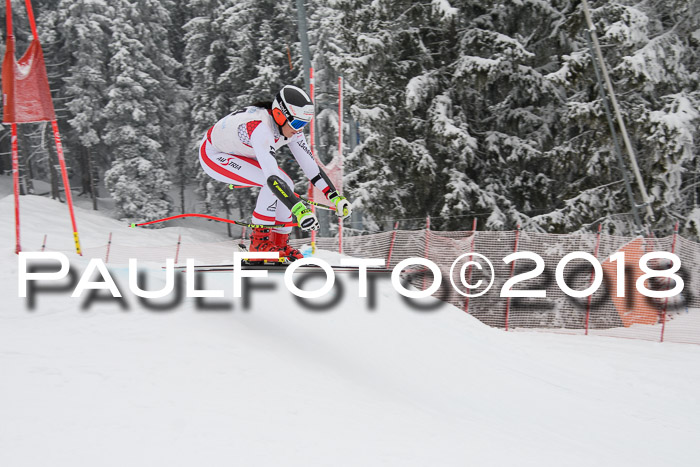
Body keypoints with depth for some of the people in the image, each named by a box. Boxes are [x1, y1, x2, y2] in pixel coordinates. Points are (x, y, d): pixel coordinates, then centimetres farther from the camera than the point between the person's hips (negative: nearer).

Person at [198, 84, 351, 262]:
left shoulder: (290, 126, -14)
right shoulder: (260, 128, -39)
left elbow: (309, 164, -7)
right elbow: (272, 176, -47)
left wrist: (335, 197, -12)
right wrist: (299, 209, -54)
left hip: (239, 153, 8)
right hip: (212, 155, -8)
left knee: (286, 186, -7)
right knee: (274, 183, -25)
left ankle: (279, 243, 8)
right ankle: (259, 242, -14)